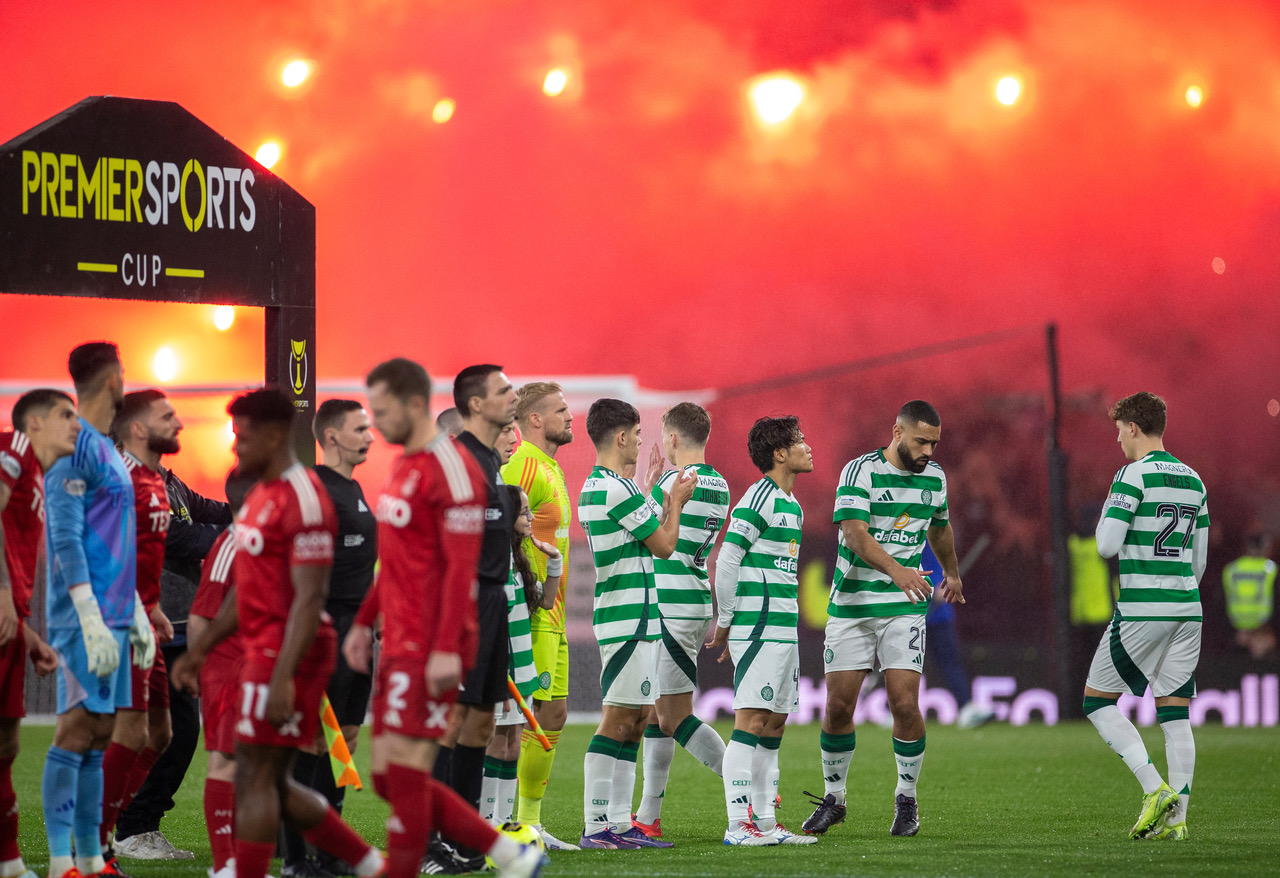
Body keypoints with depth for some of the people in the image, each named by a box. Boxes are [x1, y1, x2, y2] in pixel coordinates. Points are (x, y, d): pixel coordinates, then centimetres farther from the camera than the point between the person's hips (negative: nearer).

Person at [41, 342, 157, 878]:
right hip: (86, 618, -9)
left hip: (113, 619, 9)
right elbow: (66, 538, -17)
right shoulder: (73, 444, -11)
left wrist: (137, 617, 24)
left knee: (98, 733, 9)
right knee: (78, 728, -11)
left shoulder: (106, 449, 19)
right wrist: (93, 622, -21)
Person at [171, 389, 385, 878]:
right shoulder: (262, 495, 16)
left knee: (255, 777, -7)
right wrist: (201, 649, 24)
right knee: (274, 787, 11)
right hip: (262, 651, 10)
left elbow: (309, 599, -21)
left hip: (288, 653, -10)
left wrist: (283, 677, -27)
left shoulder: (303, 500, -16)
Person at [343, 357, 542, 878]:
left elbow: (460, 566, -18)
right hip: (400, 644, 10)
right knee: (389, 778, 8)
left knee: (406, 772, -9)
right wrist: (364, 622, 24)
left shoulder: (450, 469, -13)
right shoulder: (403, 465, 17)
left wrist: (446, 649, -24)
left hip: (429, 651, -10)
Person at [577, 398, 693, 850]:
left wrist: (668, 500, 24)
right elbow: (664, 545, -9)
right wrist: (676, 501, 6)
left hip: (635, 620, 10)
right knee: (617, 720, -10)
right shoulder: (618, 490, -17)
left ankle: (619, 824, 12)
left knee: (636, 718, 12)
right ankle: (596, 826, -11)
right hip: (630, 620, -10)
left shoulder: (592, 488, 15)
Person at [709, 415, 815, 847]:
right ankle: (737, 824, -12)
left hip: (783, 628, 9)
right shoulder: (759, 499, -11)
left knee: (774, 723, 10)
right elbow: (727, 562, -13)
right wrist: (725, 622, -6)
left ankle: (766, 822, 14)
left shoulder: (792, 505, 18)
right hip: (757, 628, -9)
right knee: (751, 721, -11)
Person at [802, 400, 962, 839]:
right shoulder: (861, 471, -11)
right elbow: (854, 531, -25)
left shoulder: (934, 478, 6)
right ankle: (833, 797, 17)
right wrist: (895, 569, -41)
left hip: (905, 606, 2)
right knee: (838, 705, -2)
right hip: (851, 604, -2)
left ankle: (906, 799, 8)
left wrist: (951, 572, 43)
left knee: (905, 704, -10)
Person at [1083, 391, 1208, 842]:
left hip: (1142, 610, -7)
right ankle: (1176, 817, 3)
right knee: (1175, 711, 7)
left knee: (1097, 699, 5)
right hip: (1187, 609, 7)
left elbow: (1107, 545, -14)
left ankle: (1155, 788, -9)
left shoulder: (1134, 475, -9)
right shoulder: (1193, 480, 13)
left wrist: (1105, 516, 7)